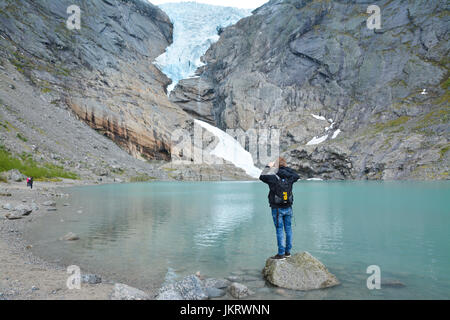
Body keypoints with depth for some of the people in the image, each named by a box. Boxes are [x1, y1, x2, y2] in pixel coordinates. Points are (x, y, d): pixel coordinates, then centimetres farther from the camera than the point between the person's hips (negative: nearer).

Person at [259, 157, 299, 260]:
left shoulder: (274, 178, -14)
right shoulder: (289, 178, -2)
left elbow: (262, 177, 0)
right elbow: (297, 176, 20)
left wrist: (268, 167, 10)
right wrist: (287, 167, 18)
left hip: (277, 209, -5)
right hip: (288, 208, 5)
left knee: (279, 230, -1)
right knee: (288, 229, 12)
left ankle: (281, 253, 2)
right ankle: (288, 251, 21)